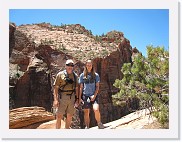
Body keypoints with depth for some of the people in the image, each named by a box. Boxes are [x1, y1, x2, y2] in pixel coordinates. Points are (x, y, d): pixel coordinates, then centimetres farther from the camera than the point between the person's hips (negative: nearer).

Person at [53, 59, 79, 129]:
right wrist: (55, 99, -13)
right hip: (62, 97, -4)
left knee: (69, 116, 10)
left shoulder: (75, 76, 11)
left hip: (72, 97, 4)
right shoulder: (60, 74, -2)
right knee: (59, 116, -3)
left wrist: (77, 98, 9)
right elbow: (56, 87, -6)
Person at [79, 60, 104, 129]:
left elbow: (97, 86, 4)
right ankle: (87, 127, 16)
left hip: (94, 95, -1)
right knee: (86, 113, 4)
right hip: (85, 95, 1)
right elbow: (81, 87, 8)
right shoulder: (82, 75, 7)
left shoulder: (96, 75, 6)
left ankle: (99, 123, 3)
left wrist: (94, 95, -9)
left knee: (96, 109, -20)